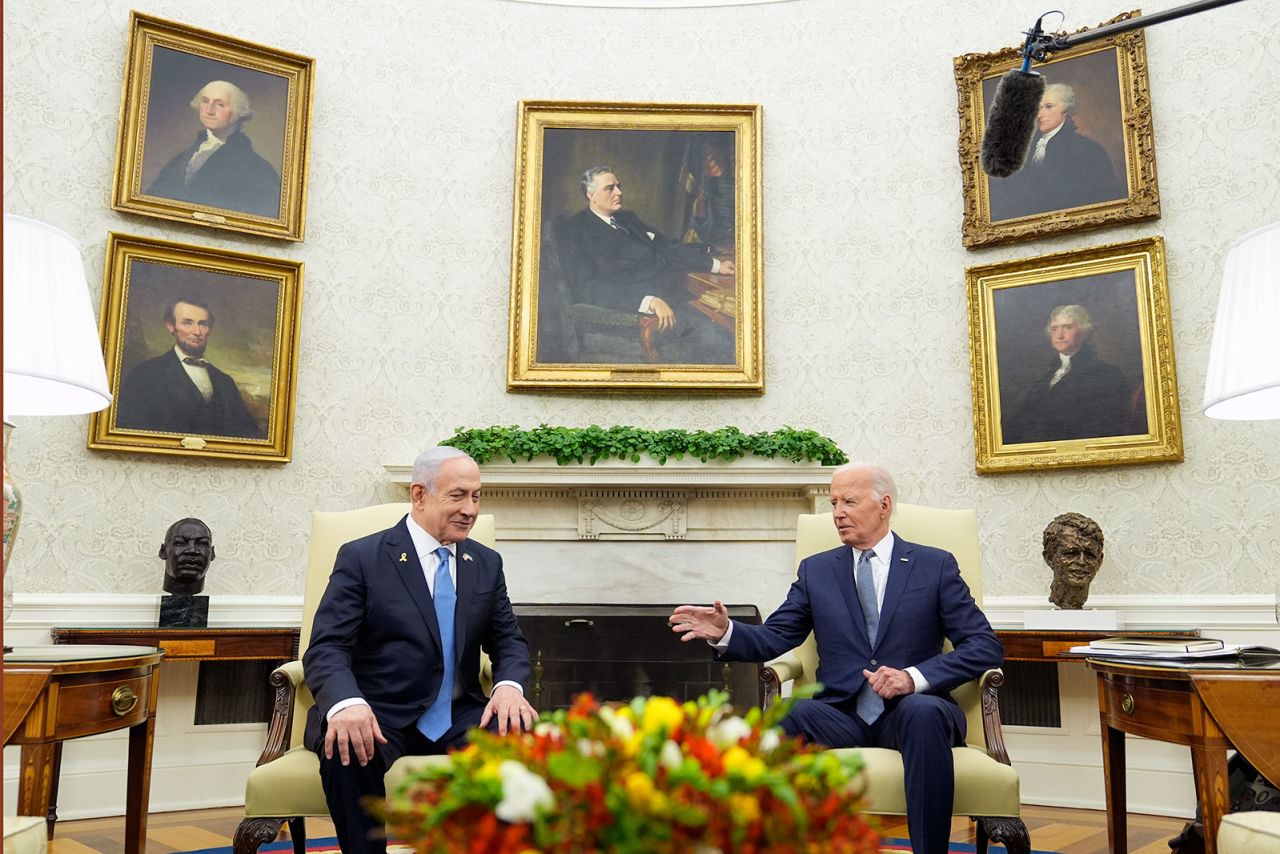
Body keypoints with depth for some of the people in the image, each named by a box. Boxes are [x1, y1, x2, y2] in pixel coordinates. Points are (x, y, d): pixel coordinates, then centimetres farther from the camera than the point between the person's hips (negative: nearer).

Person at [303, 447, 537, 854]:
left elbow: (509, 641, 13)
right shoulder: (361, 557, -2)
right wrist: (347, 703, -33)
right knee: (345, 745, -36)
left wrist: (509, 685, -13)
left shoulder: (487, 563, 11)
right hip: (381, 717, -3)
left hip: (459, 718, 3)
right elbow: (326, 649, -10)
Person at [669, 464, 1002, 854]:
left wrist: (914, 677, -17)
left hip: (911, 710, -1)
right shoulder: (816, 570, 14)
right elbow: (774, 638, 10)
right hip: (842, 716, 1)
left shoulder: (935, 565, 7)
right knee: (791, 713, -32)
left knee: (924, 712, -36)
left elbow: (985, 646, 0)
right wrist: (724, 632, -13)